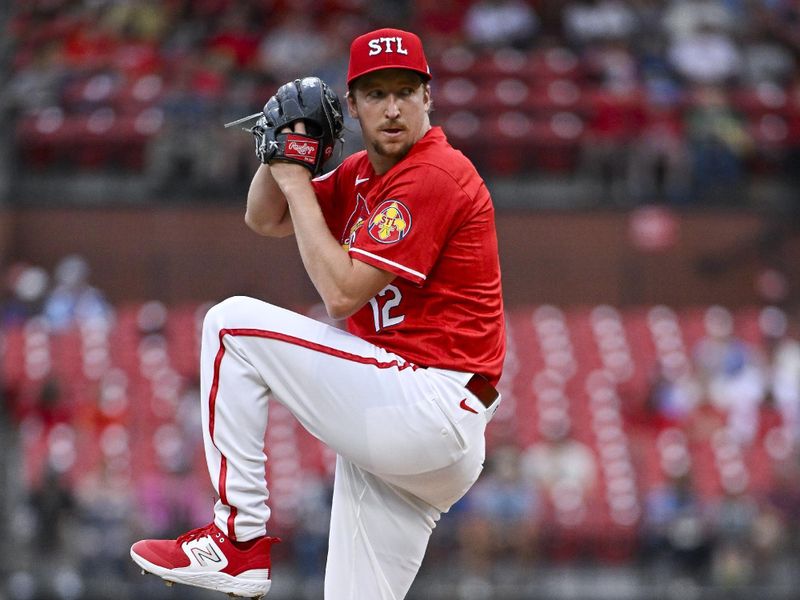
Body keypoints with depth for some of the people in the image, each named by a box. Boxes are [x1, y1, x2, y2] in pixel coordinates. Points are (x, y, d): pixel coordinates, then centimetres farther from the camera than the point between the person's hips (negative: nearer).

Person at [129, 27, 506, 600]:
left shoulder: (435, 176, -12)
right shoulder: (365, 172, 17)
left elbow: (342, 293, -18)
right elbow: (265, 220, 23)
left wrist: (297, 183, -10)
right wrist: (279, 151, 4)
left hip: (431, 405, -9)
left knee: (234, 322, -9)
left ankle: (240, 539, -11)